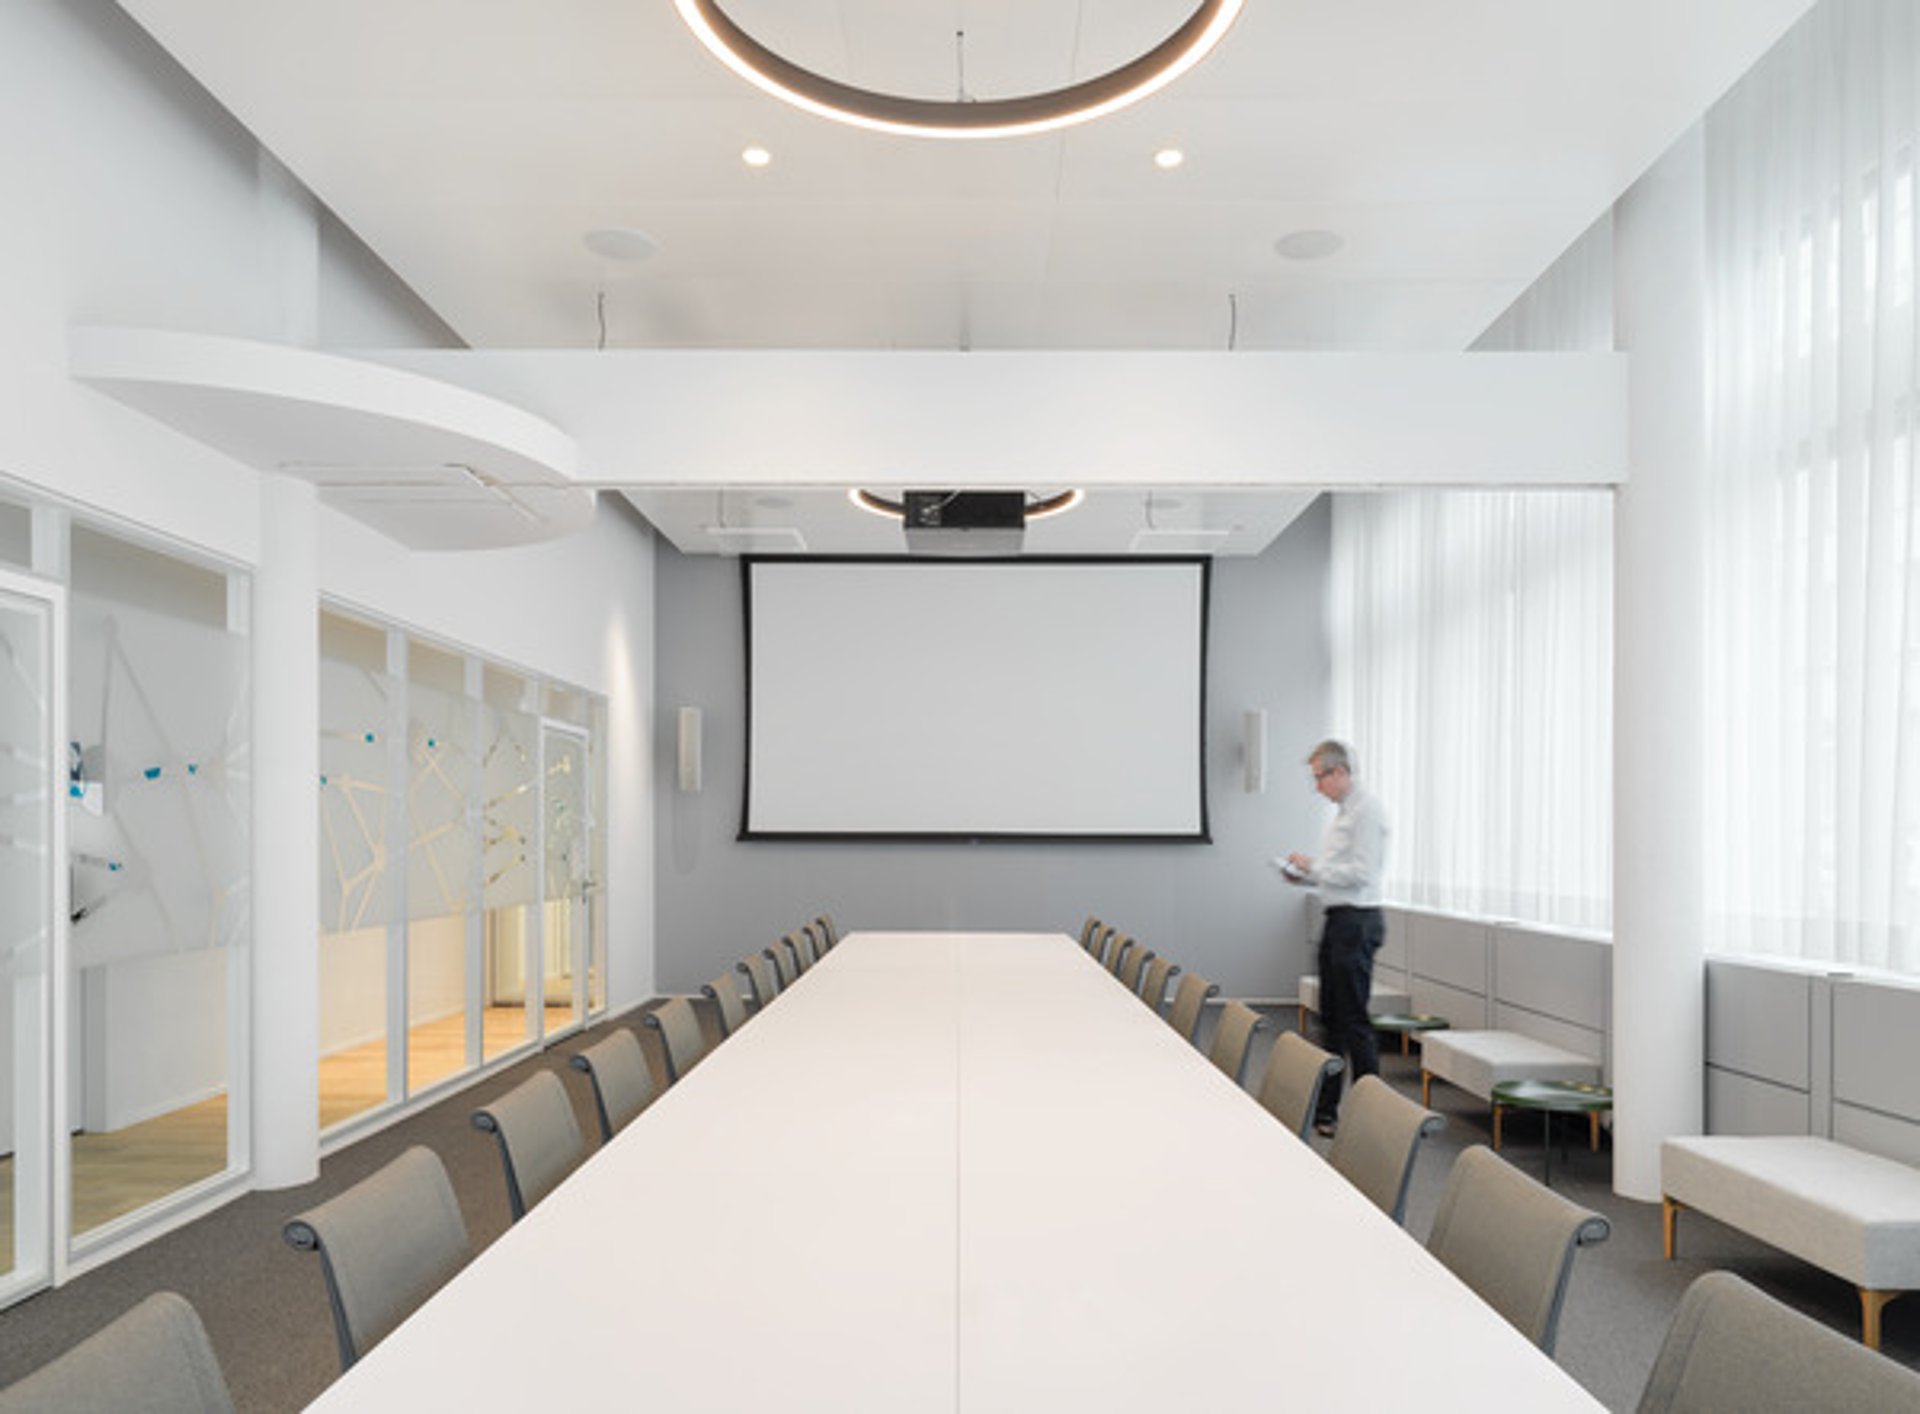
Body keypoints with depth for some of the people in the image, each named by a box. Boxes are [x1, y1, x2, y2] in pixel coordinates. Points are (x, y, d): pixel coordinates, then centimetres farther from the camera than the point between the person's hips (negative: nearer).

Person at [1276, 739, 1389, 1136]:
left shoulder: (1366, 812, -14)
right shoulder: (1342, 811, 16)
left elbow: (1361, 873, -20)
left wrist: (1314, 866, -14)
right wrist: (1306, 876, 8)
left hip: (1356, 921, -10)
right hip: (1337, 920, 10)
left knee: (1353, 1021, -5)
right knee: (1331, 1018, 14)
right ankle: (1326, 1107, 23)